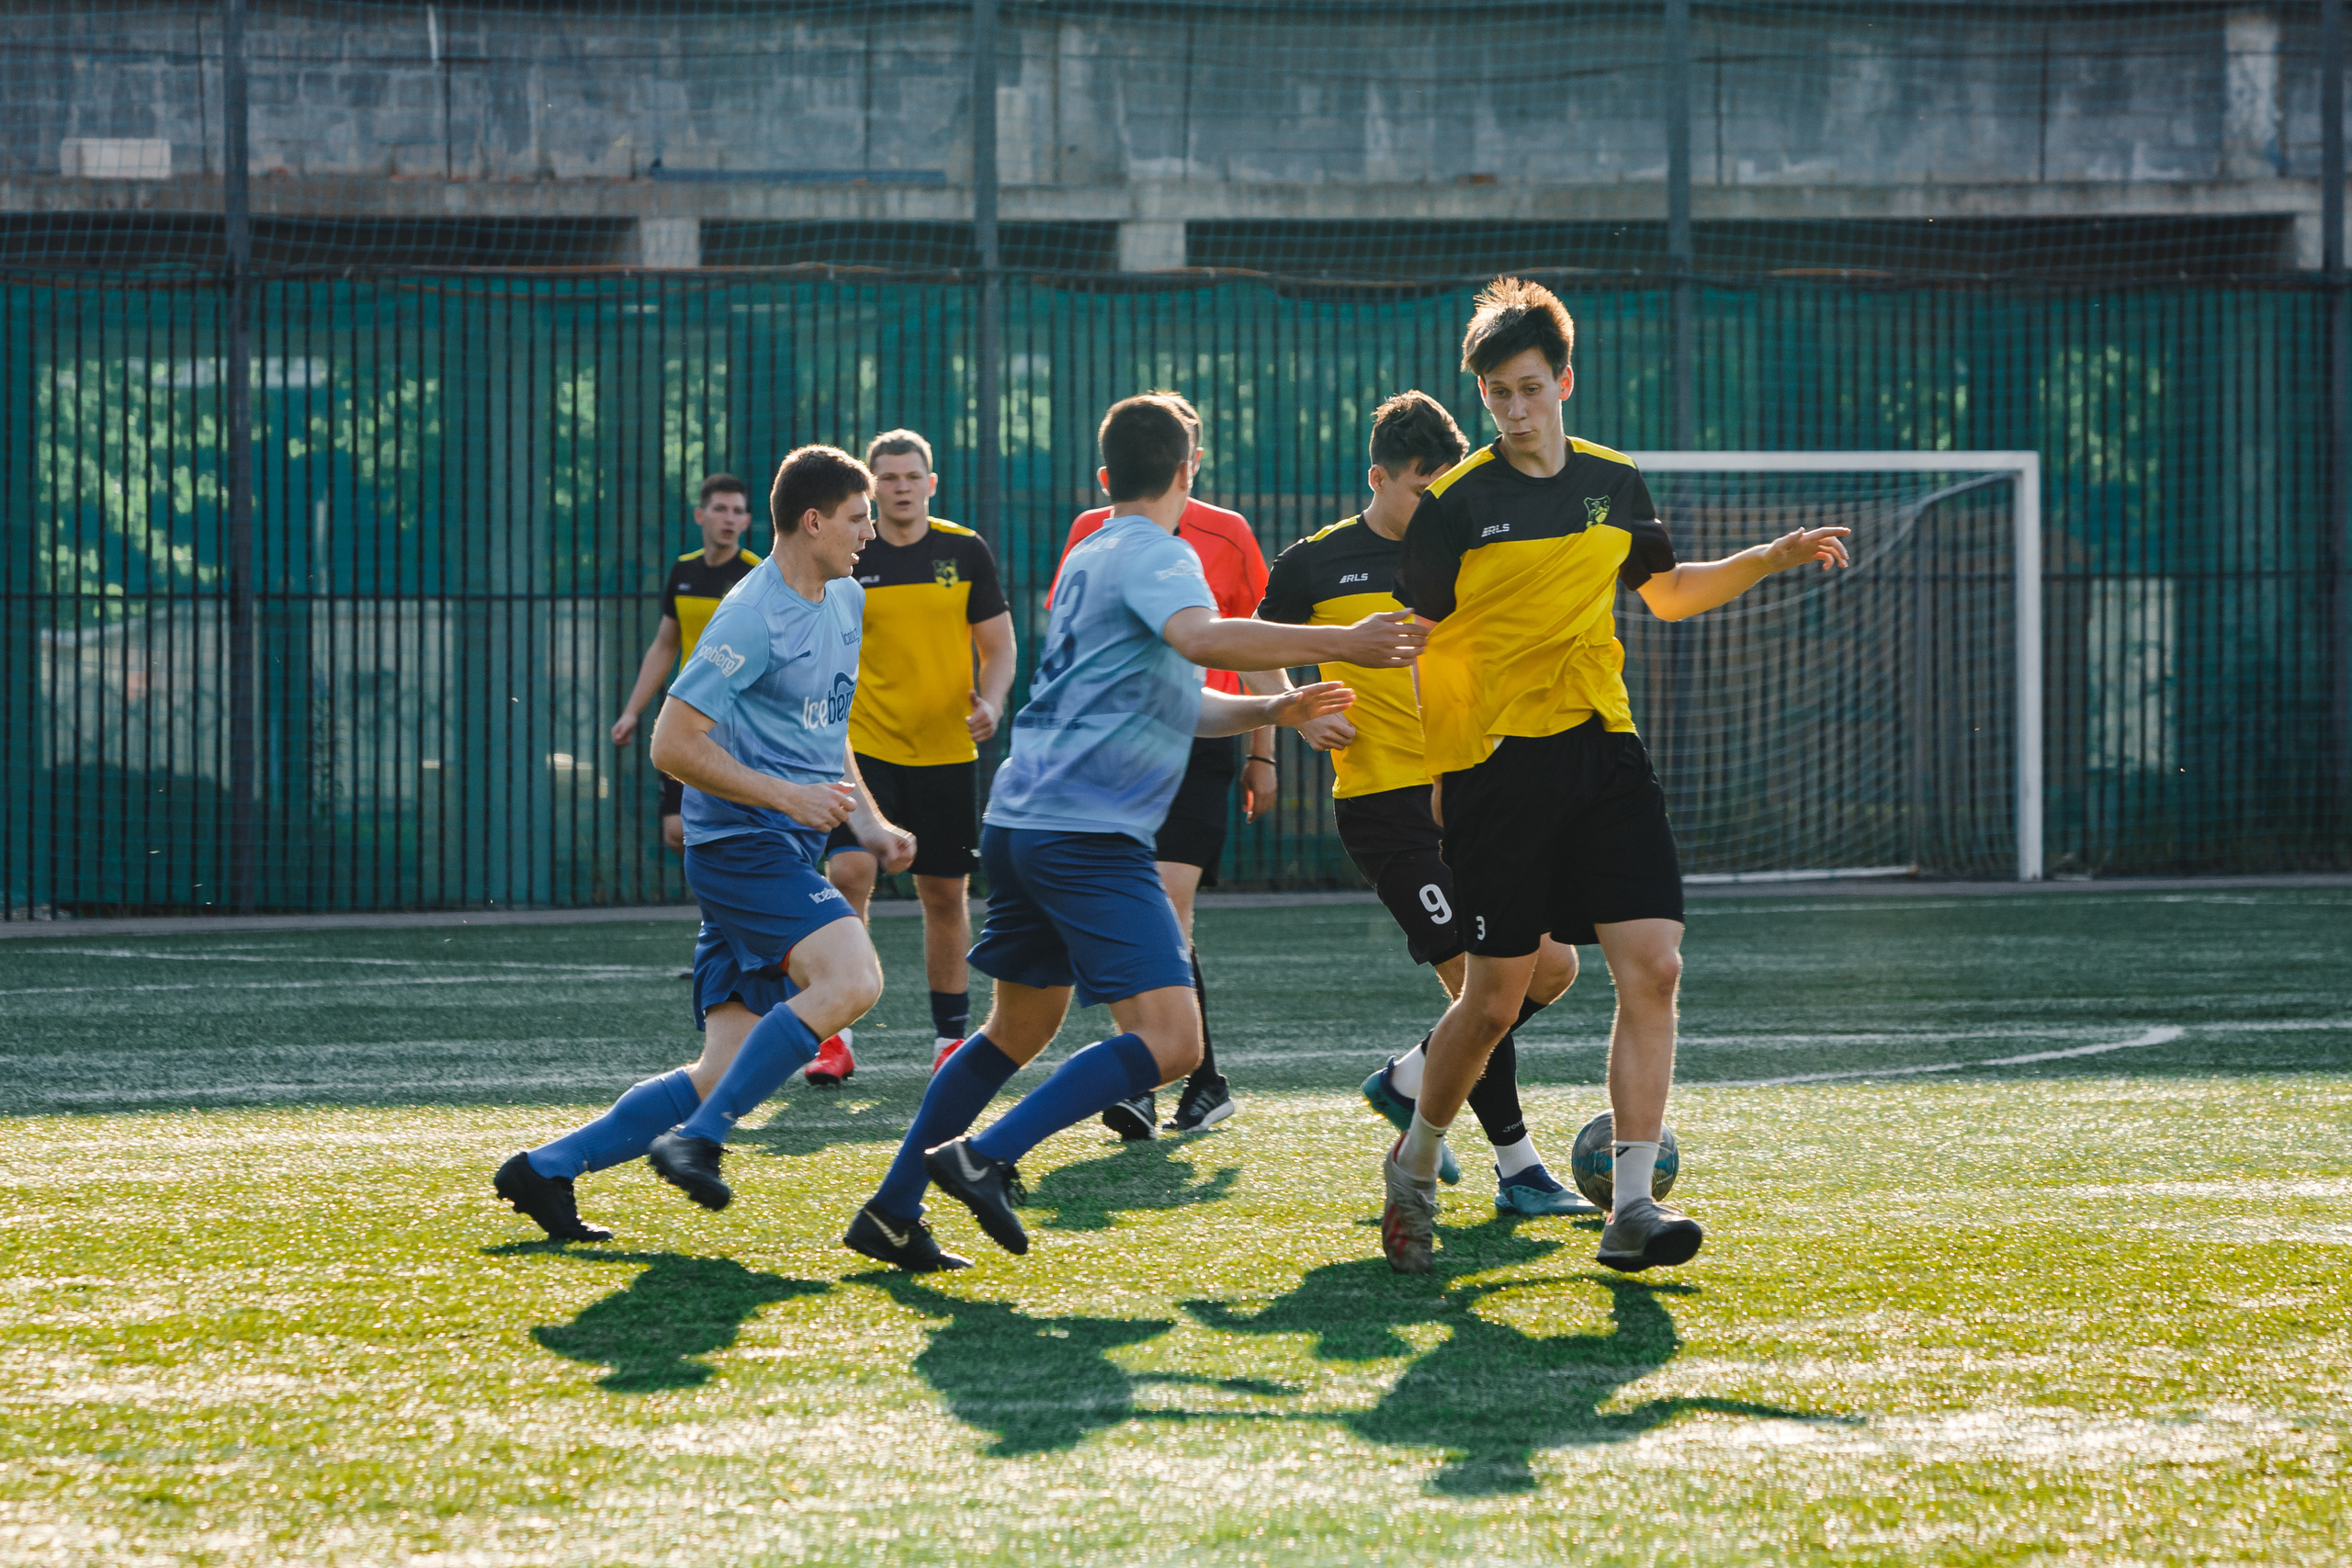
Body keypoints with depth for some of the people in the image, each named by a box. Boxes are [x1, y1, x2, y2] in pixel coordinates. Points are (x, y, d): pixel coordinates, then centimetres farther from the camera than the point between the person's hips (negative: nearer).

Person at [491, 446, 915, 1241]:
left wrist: (867, 820, 17)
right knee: (851, 979, -29)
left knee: (722, 1073, 2)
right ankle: (696, 1138, -25)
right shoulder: (753, 617, -13)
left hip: (789, 849, 9)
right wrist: (787, 795, -18)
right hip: (742, 841, -9)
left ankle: (547, 1168, 7)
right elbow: (673, 744, -15)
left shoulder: (845, 602, 17)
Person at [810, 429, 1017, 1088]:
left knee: (946, 894, 7)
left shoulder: (965, 551, 2)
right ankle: (836, 1036, -13)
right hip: (863, 745, -1)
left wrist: (990, 701, -12)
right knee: (849, 873, -17)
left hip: (946, 751, 1)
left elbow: (997, 644, 7)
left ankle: (952, 1034, 21)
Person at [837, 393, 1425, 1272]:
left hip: (1022, 826, 10)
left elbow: (1172, 698, 30)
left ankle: (892, 1214, 23)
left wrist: (1268, 711, 17)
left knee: (1020, 1027, 22)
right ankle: (986, 1158, -19)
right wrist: (1339, 644, -32)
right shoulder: (1154, 556, -8)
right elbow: (1202, 638, -31)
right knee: (1169, 1041, -14)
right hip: (1092, 833, -10)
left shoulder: (1093, 556, 21)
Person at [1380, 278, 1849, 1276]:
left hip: (1603, 748, 4)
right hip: (1496, 764, -4)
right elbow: (1420, 643, -1)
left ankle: (1632, 1207, -10)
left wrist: (1772, 558, 14)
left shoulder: (1616, 483, 10)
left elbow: (1668, 593, 26)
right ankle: (1414, 1169, 27)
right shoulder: (1456, 504, -5)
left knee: (1652, 968, -11)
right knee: (1496, 999, 1)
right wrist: (1435, 774, -7)